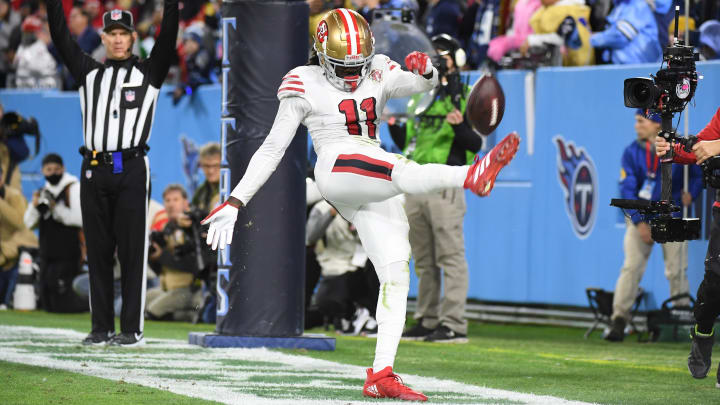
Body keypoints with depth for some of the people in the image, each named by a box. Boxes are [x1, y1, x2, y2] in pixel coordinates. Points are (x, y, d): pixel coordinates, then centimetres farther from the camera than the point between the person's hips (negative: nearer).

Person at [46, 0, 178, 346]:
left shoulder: (149, 72, 9)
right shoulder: (88, 73, 16)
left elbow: (168, 36, -3)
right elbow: (60, 36, 11)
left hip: (132, 169, -3)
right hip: (94, 171, 3)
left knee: (132, 251, -3)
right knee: (98, 251, 5)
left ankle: (132, 328, -1)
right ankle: (101, 327, 9)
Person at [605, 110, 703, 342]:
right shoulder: (632, 152, -1)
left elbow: (698, 175, 7)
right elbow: (627, 190, -3)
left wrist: (691, 193, -15)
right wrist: (639, 222, -13)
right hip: (641, 217, 1)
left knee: (677, 271, -3)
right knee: (631, 267, -10)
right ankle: (619, 321, -11)